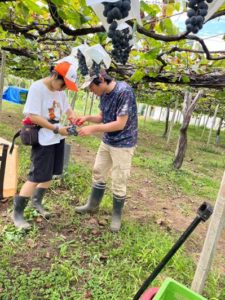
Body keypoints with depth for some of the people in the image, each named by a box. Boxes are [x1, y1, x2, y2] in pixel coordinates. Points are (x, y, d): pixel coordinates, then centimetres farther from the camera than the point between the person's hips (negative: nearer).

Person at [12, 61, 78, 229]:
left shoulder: (60, 90, 6)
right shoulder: (37, 88, -16)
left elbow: (66, 107, 18)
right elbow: (33, 116, -21)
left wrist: (72, 116, -6)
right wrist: (57, 129, -21)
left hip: (57, 138, 8)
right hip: (43, 140, -8)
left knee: (50, 174, 14)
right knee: (37, 177, -5)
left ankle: (37, 201, 36)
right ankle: (17, 213, 12)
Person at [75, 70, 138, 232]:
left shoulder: (124, 91, -24)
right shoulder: (104, 93, 1)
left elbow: (120, 124, -25)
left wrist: (93, 129, -23)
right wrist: (88, 117, -6)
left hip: (123, 144, -8)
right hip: (107, 142, 8)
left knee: (118, 182, 2)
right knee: (98, 173, 18)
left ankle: (117, 215, 22)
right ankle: (93, 205, 37)